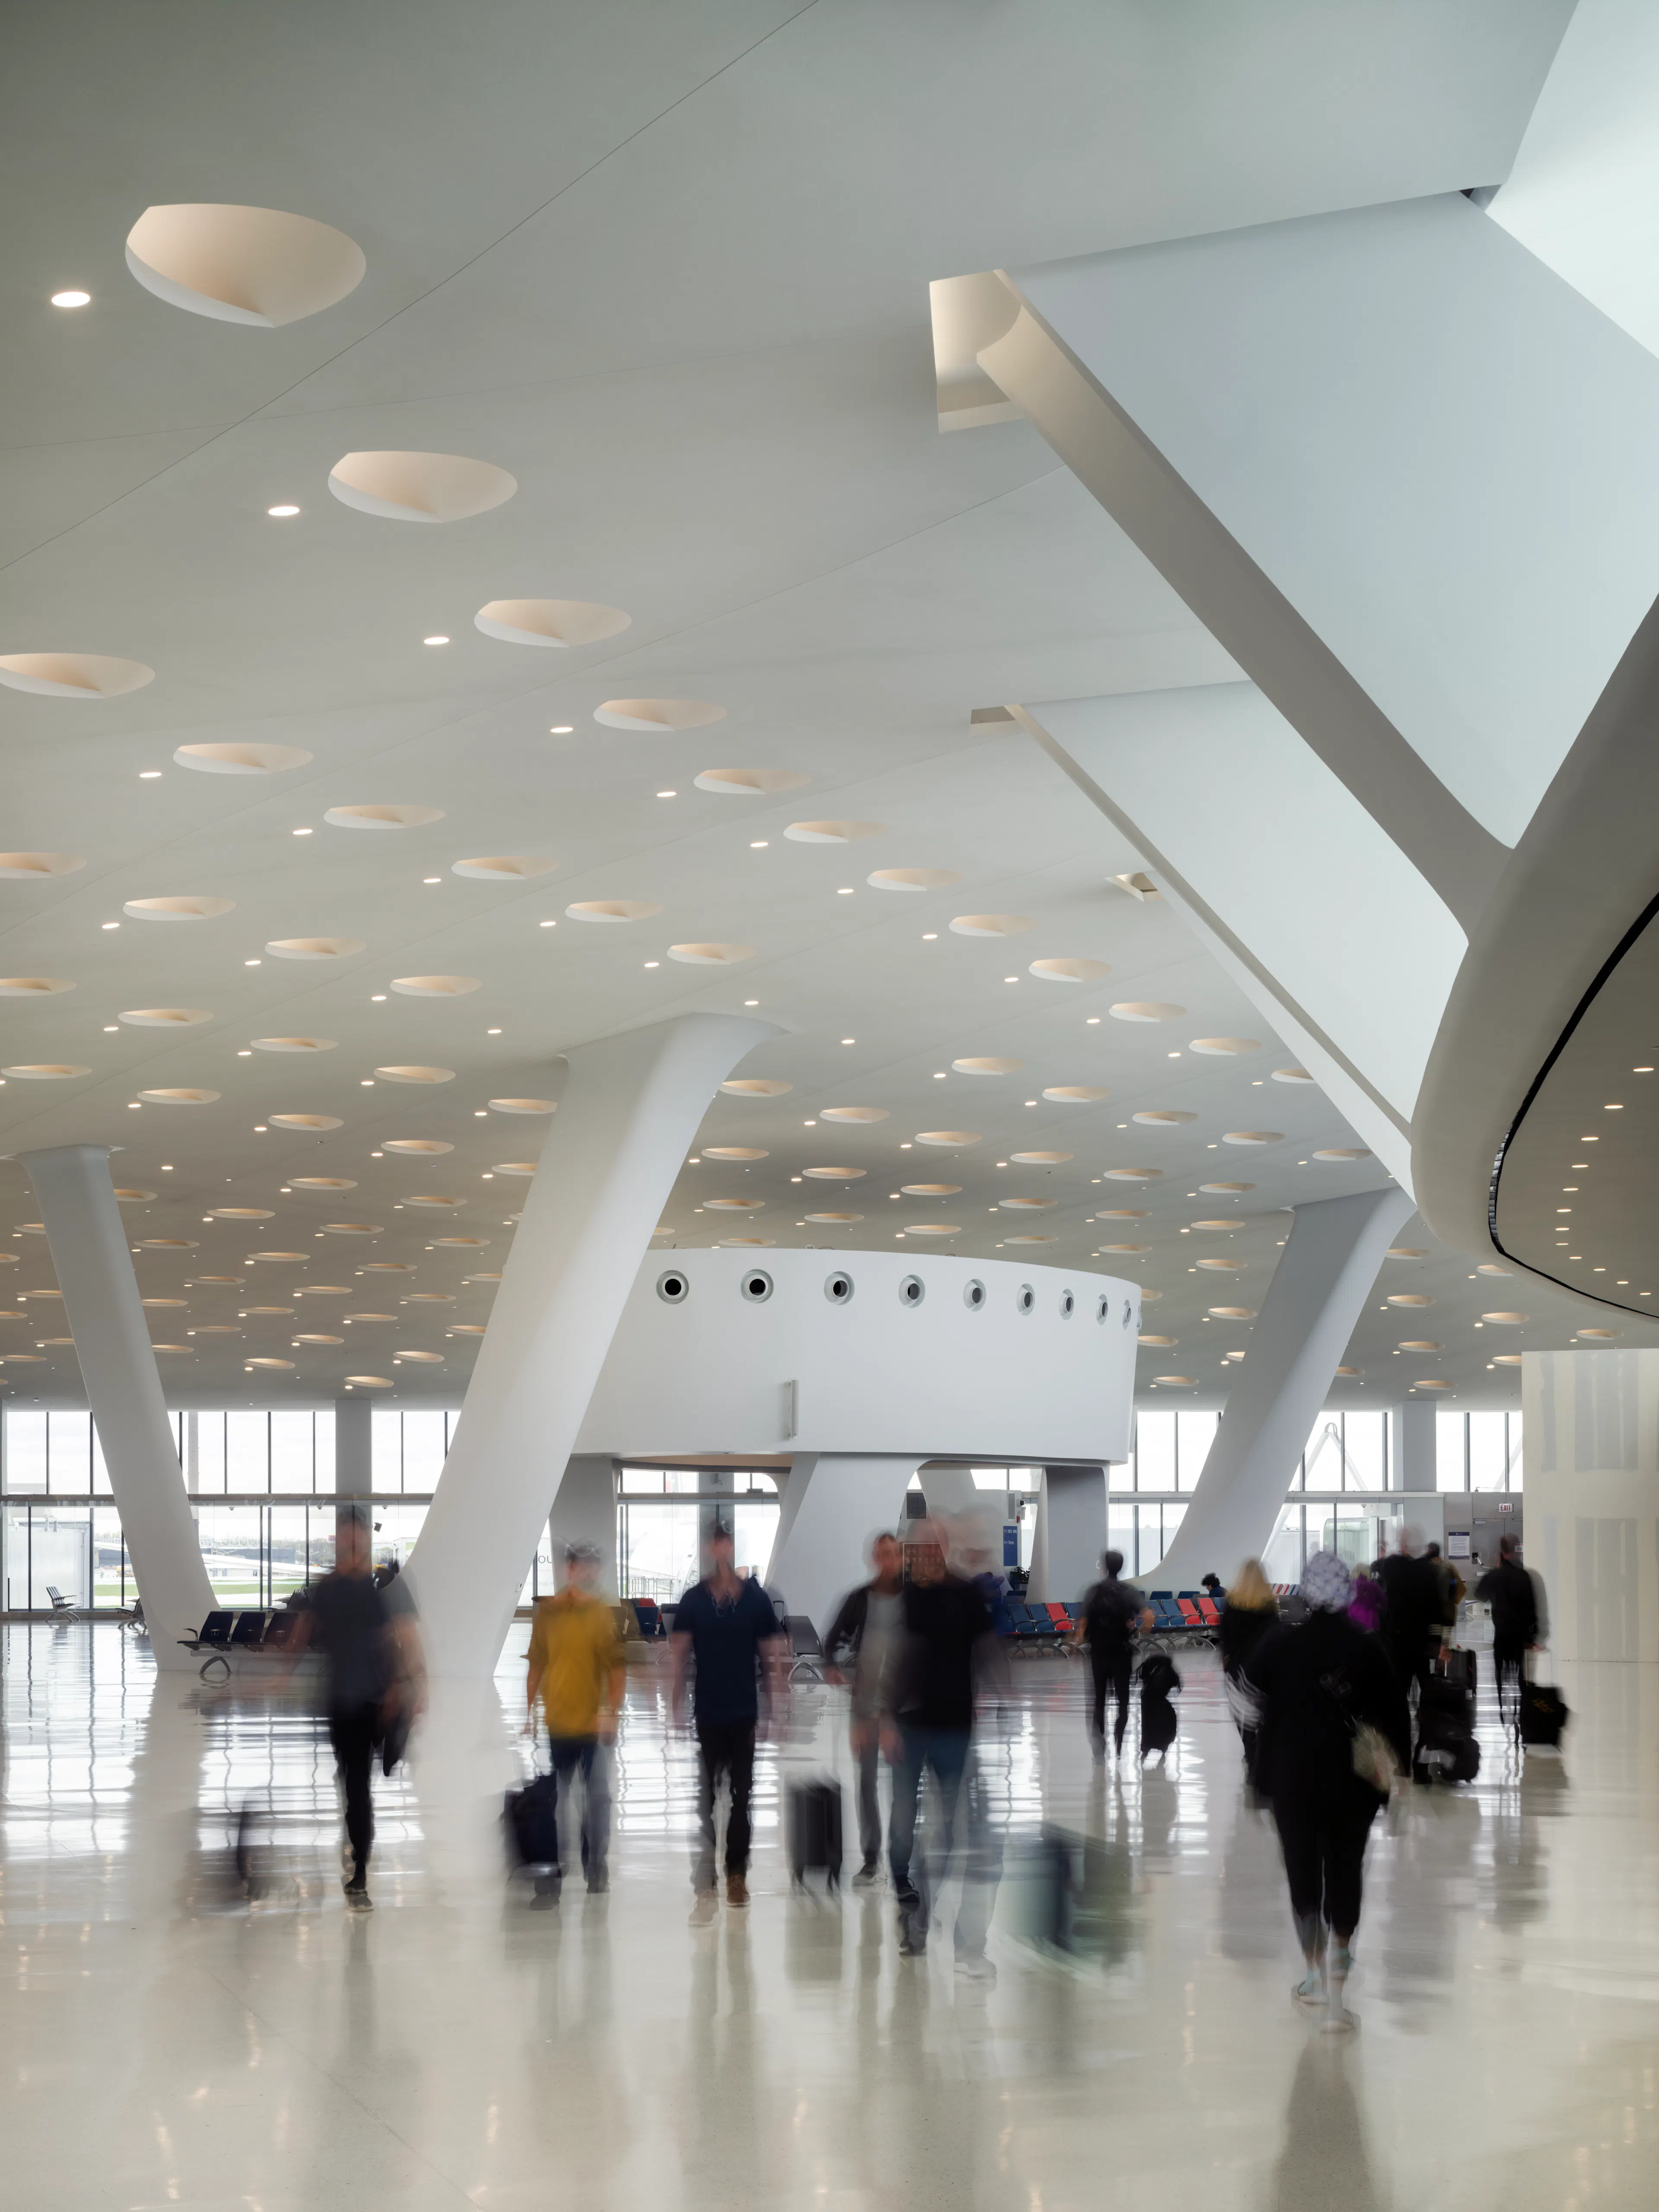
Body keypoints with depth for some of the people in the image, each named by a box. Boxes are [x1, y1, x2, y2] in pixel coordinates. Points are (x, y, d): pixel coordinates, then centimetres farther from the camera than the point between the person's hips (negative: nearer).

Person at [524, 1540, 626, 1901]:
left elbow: (617, 1668, -4)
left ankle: (597, 1869, 17)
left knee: (597, 1797, 6)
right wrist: (530, 1711, 3)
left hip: (593, 1724, -1)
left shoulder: (607, 1615, -2)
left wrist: (612, 1713, -12)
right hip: (555, 1722, 1)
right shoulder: (547, 1612, 3)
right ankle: (552, 1869, 12)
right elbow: (536, 1665, 7)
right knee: (551, 1801, 5)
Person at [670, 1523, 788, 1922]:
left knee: (741, 1796, 11)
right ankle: (704, 1887, -8)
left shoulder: (757, 1598, 0)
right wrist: (676, 1707, -6)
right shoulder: (693, 1600, -1)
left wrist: (777, 1705, 0)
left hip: (745, 1713, 1)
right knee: (705, 1799, -6)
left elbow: (772, 1654, 3)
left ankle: (737, 1874, 23)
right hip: (706, 1713, -1)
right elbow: (679, 1654, 0)